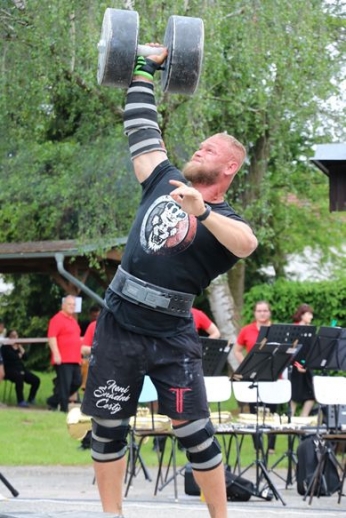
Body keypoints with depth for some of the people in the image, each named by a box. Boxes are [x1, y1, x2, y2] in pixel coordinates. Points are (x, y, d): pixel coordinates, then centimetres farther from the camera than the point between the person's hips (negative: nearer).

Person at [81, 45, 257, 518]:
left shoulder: (223, 220, -6)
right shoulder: (165, 180, 10)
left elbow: (247, 244, -30)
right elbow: (141, 129, 18)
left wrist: (201, 212, -44)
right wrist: (144, 67, 22)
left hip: (172, 337, -5)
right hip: (118, 325, 5)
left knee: (194, 432, -4)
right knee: (108, 426, 6)